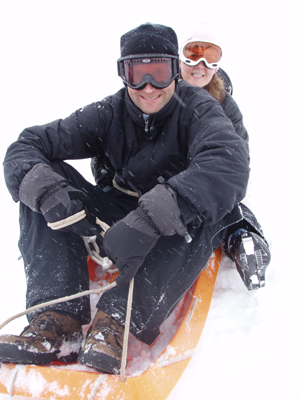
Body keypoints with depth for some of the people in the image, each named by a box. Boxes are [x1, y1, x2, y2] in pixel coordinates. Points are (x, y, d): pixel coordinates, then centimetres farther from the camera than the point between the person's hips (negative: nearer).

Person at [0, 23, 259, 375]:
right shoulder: (108, 114, -6)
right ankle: (58, 317, -31)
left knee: (211, 204, -35)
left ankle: (117, 319, -41)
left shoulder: (198, 109, -14)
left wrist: (148, 221, -49)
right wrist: (50, 193, -36)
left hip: (179, 240, -2)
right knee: (44, 178, -17)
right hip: (117, 220, 3)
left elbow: (230, 164, -37)